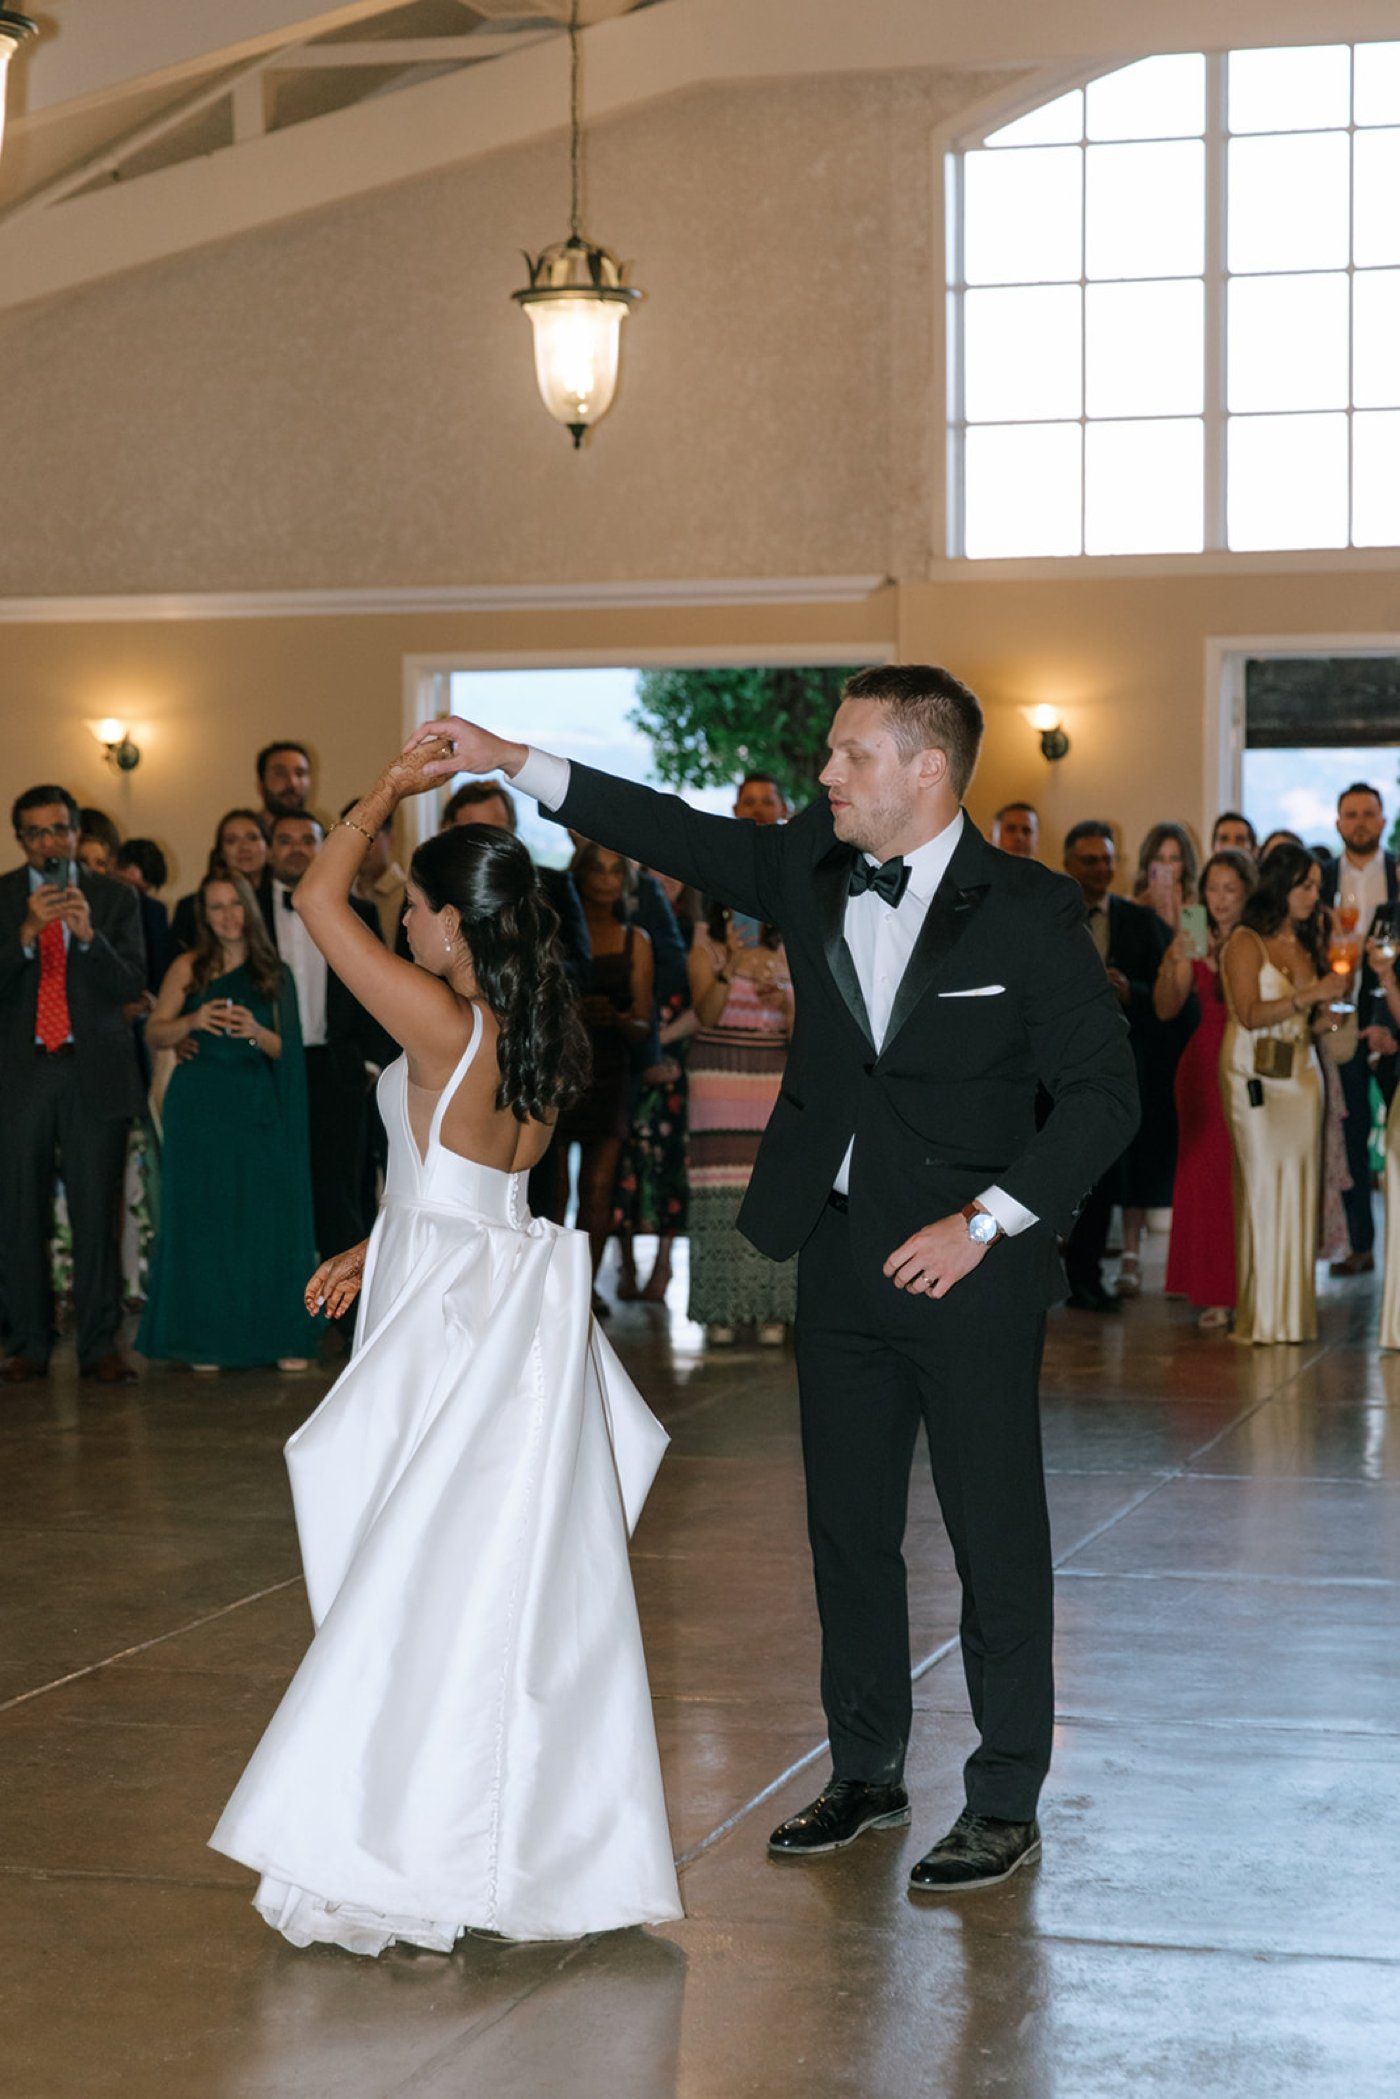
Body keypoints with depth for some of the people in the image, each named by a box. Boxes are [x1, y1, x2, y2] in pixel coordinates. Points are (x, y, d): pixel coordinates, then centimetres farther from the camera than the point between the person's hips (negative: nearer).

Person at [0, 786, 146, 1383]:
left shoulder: (114, 898, 8)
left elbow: (132, 985, -1)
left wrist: (88, 935, -16)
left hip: (95, 1071, 0)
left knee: (97, 1212, -3)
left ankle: (100, 1345, 3)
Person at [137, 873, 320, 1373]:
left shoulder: (273, 975, 8)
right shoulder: (188, 968, 5)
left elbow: (284, 1050, 6)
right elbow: (154, 1034, 3)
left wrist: (255, 1032, -13)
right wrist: (193, 1021, -16)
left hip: (258, 1107, 1)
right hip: (200, 1106, -1)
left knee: (267, 1216, -3)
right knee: (202, 1216, 0)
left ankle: (280, 1336, 2)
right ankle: (207, 1339, 6)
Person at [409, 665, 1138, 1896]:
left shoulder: (1027, 912, -11)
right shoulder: (811, 868, 3)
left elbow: (1103, 1092, -10)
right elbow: (680, 836, 8)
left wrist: (986, 1221, -16)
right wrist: (511, 764, 2)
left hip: (969, 1262, -5)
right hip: (843, 1250, 6)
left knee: (997, 1536, 2)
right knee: (849, 1526, 13)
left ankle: (1007, 1805, 14)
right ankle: (867, 1774, 28)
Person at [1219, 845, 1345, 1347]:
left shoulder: (1308, 941, 13)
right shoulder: (1246, 942, -5)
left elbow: (1317, 1012, 16)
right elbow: (1250, 1014, -14)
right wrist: (1310, 995, -19)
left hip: (1302, 1071, 6)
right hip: (1256, 1075, -6)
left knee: (1300, 1187, 3)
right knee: (1263, 1185, -6)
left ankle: (1295, 1308, 10)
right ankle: (1263, 1314, 0)